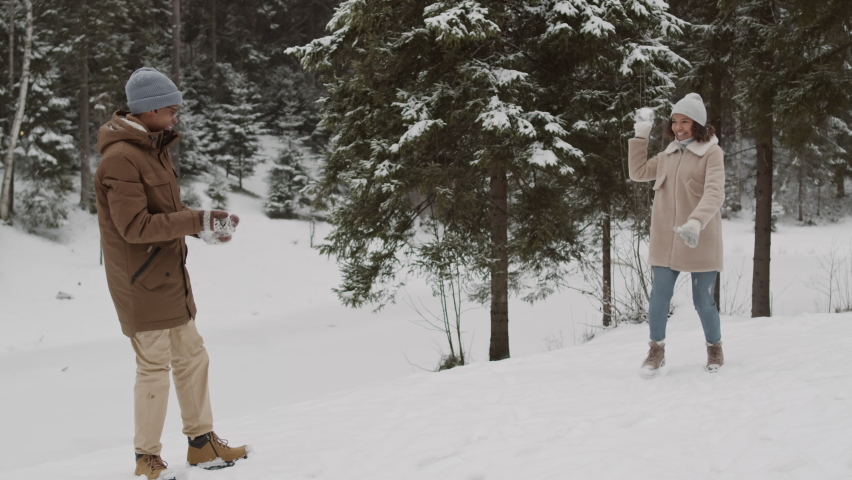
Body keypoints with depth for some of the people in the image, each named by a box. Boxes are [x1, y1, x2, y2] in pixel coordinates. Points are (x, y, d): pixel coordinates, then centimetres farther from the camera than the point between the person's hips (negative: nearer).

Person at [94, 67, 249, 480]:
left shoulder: (155, 149, 12)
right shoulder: (120, 159, -20)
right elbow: (135, 226, -25)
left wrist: (207, 222, -3)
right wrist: (197, 222, -23)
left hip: (170, 276, 10)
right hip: (142, 283, -10)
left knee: (191, 358, 15)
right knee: (154, 367, -1)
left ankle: (202, 442, 27)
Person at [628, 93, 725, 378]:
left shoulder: (711, 153, -8)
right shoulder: (669, 155, 11)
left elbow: (714, 193, -21)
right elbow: (638, 173, 22)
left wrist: (696, 222, -37)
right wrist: (640, 137, 16)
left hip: (700, 240, -4)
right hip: (666, 240, 4)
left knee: (703, 301, 3)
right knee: (659, 295, -2)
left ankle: (714, 348, 27)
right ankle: (656, 351, 13)